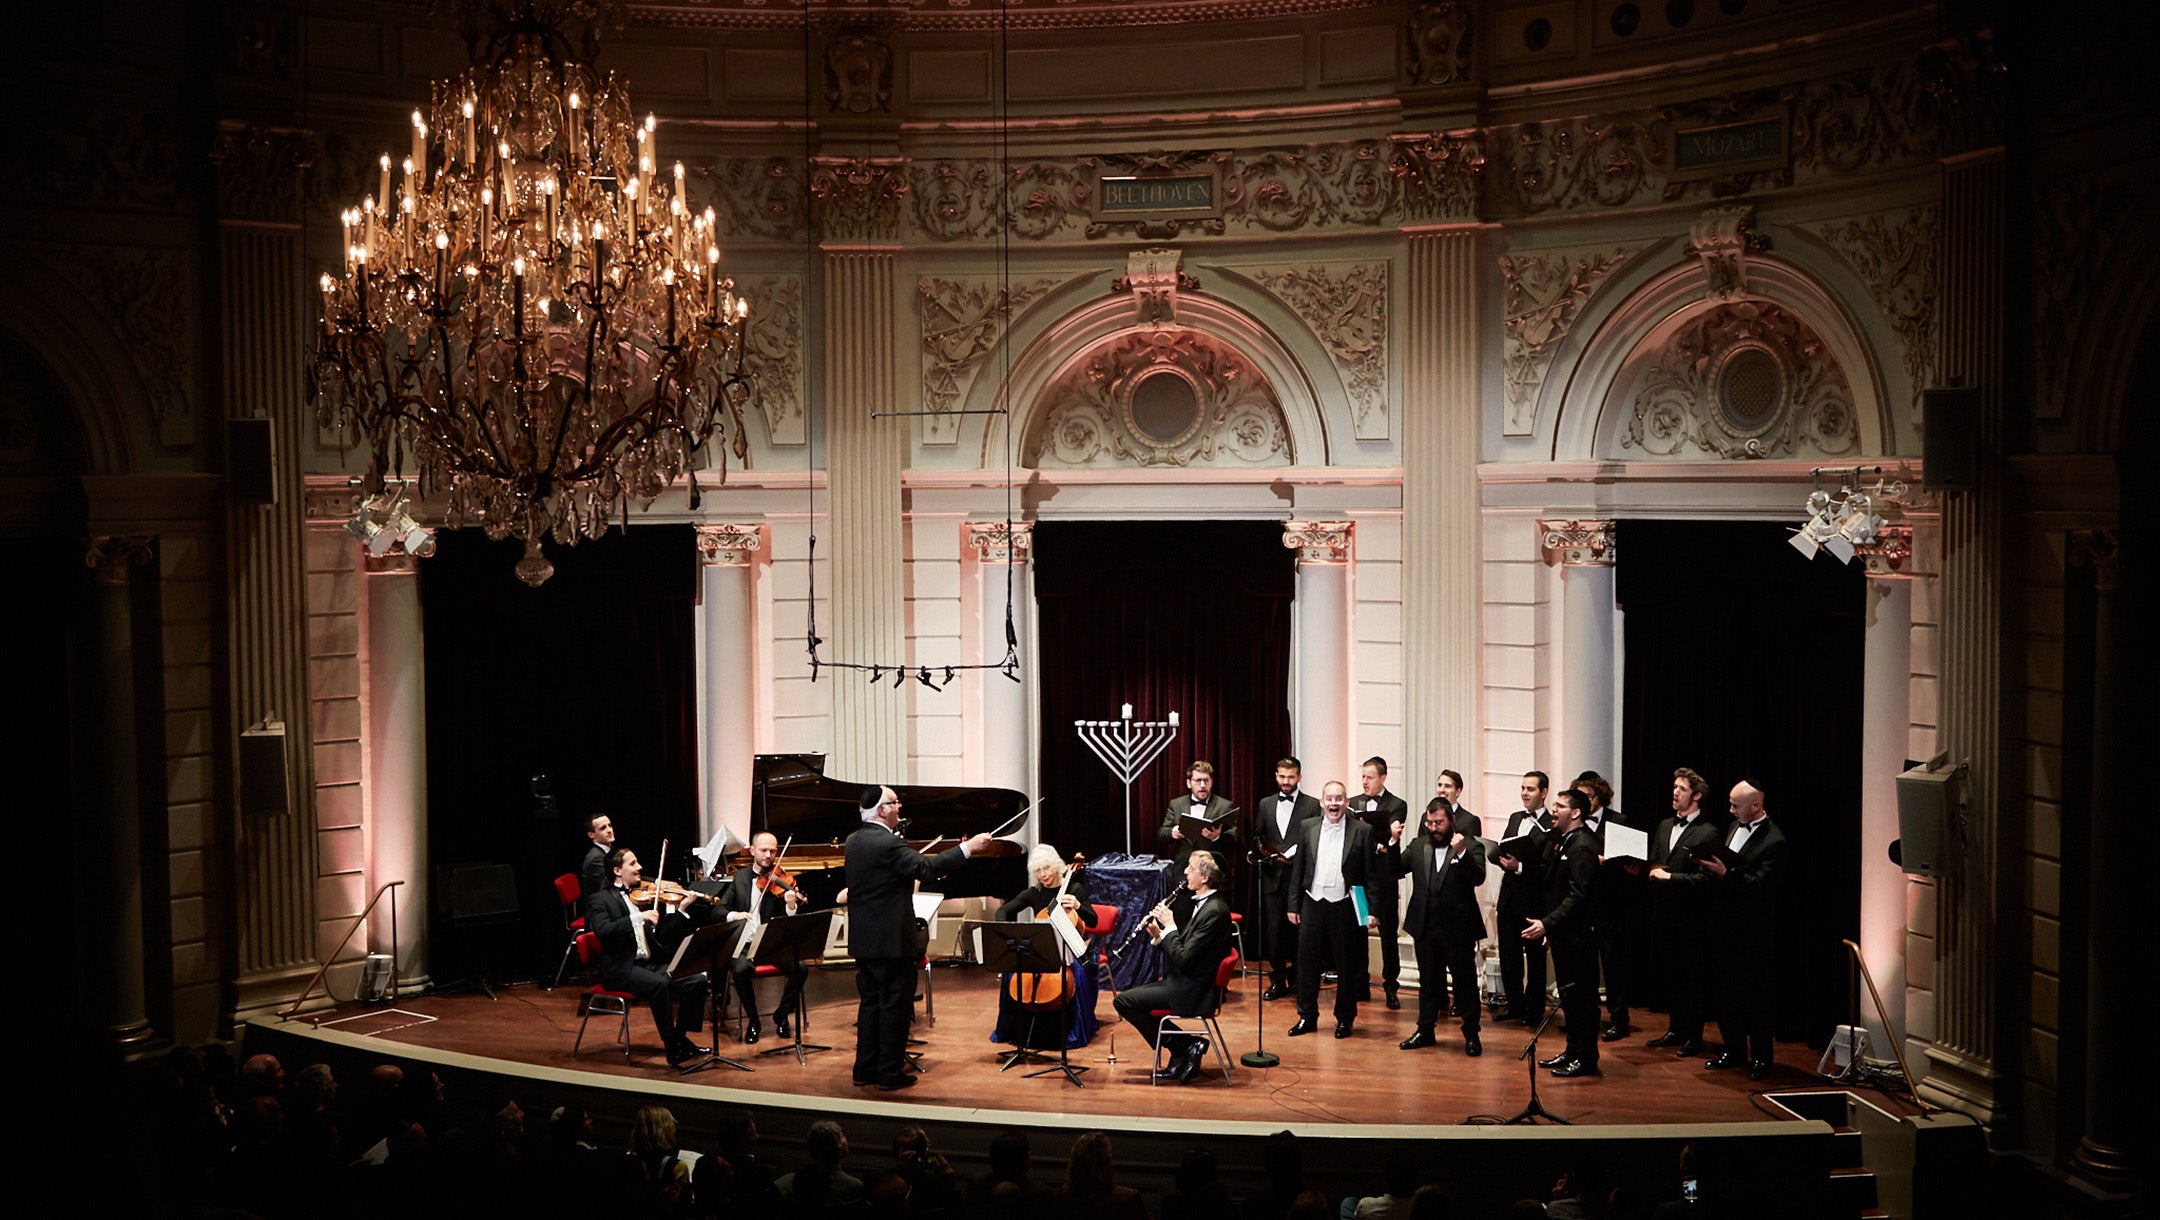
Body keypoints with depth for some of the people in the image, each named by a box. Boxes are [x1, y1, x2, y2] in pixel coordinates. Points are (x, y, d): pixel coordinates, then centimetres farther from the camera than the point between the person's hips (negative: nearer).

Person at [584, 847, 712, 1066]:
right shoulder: (600, 900, -1)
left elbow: (663, 934, 14)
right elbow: (602, 931, -22)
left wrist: (681, 909, 1)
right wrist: (639, 917, -28)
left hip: (651, 963, 6)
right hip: (621, 969, -6)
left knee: (697, 980, -13)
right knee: (658, 984, -35)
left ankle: (681, 1038, 0)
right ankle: (672, 1049, -26)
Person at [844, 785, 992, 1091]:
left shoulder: (854, 841, 8)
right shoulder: (888, 844, -20)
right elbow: (927, 868, -24)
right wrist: (968, 847, -19)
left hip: (863, 940, 9)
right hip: (891, 940, -9)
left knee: (870, 1002, 15)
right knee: (895, 1005, 0)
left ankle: (865, 1069, 20)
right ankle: (890, 1073, 5)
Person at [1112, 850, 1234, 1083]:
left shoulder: (1214, 911, -22)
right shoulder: (1203, 903, 10)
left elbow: (1183, 958, -24)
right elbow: (1183, 950, 14)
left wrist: (1169, 926, -14)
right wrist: (1159, 935, 0)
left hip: (1192, 990, -11)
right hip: (1184, 981, 11)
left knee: (1124, 1001, -11)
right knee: (1128, 995, 15)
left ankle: (1182, 1047, -2)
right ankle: (1185, 1046, 10)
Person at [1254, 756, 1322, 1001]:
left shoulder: (1312, 805, 2)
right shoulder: (1265, 805, 13)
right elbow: (1256, 837, 16)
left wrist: (1296, 853, -15)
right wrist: (1263, 850, -4)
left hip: (1300, 877, -3)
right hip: (1273, 877, 3)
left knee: (1298, 930, 1)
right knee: (1273, 930, 1)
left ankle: (1297, 979, 11)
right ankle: (1278, 980, 8)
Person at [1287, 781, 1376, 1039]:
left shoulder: (1362, 831, -2)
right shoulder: (1308, 828, 6)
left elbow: (1370, 873, -2)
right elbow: (1299, 869, 9)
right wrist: (1294, 905, 7)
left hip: (1344, 905, -3)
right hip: (1313, 903, 3)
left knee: (1347, 964, 5)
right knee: (1307, 960, 6)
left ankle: (1345, 1018, 18)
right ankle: (1307, 1016, 17)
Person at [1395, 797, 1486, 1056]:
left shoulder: (1471, 846, -4)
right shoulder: (1418, 846, 9)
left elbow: (1478, 878, -18)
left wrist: (1461, 853, -31)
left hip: (1458, 928, -4)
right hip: (1426, 927, 4)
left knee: (1465, 983, 3)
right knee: (1428, 981, 15)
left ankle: (1471, 1035, 13)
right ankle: (1425, 1030, 26)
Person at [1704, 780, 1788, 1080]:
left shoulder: (1773, 841, -16)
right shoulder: (1736, 826, 11)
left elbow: (1760, 884, -21)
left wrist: (1725, 874, -25)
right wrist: (1711, 864, -2)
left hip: (1754, 932, -8)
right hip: (1725, 926, 8)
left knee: (1758, 996, 2)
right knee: (1728, 992, 15)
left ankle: (1761, 1056, 12)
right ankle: (1734, 1050, 26)